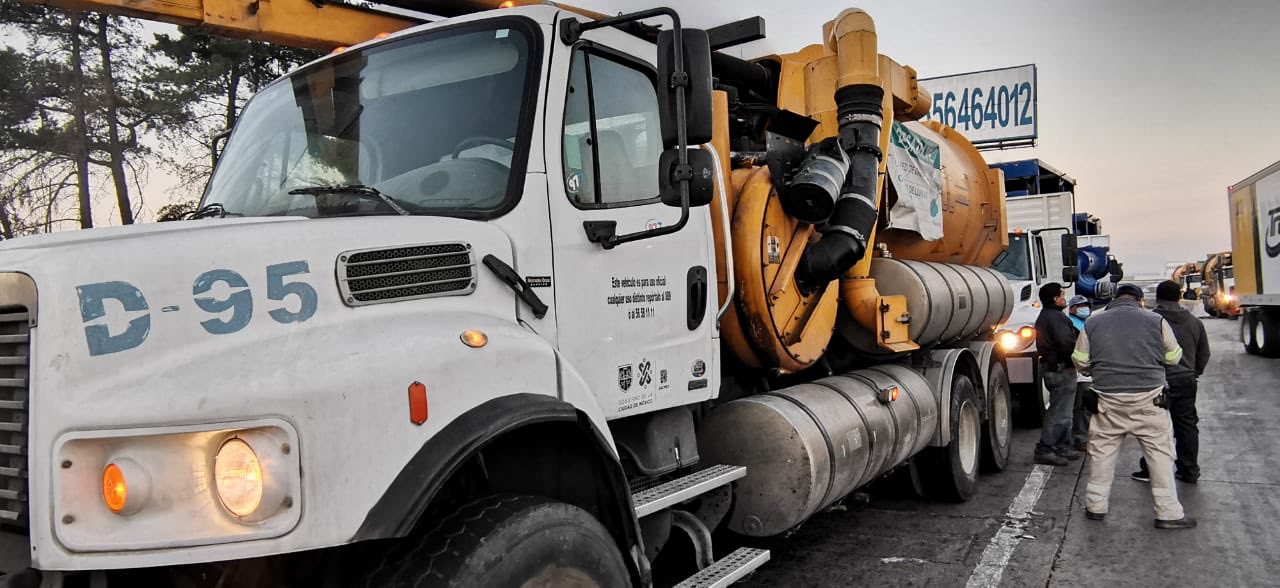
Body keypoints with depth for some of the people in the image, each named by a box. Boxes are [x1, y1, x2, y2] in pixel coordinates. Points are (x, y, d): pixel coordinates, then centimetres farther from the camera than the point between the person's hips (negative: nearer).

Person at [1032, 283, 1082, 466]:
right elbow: (1067, 343, -26)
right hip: (1061, 369, -11)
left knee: (1063, 410, 18)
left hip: (1050, 367, 11)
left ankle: (1063, 448, 25)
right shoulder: (1056, 317, -17)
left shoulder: (1044, 317, 18)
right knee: (1059, 412, -7)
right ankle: (1044, 450, -6)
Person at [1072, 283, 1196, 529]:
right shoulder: (1156, 321, -1)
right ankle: (1169, 513, 10)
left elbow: (1080, 361, 5)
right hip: (1148, 398, -1)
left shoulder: (1093, 323, 3)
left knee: (1102, 451, 12)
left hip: (1108, 400, 2)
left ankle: (1096, 506, 18)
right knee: (1160, 453, 7)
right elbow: (1173, 357, 6)